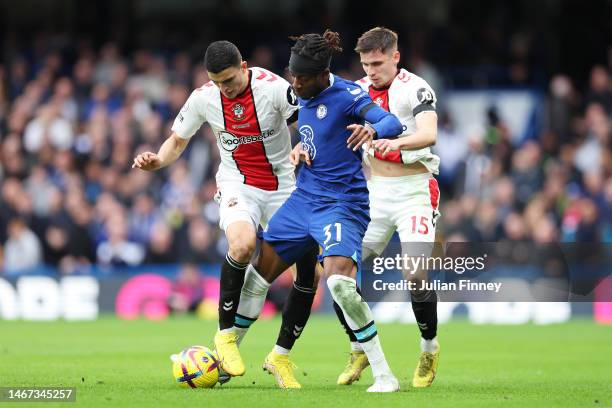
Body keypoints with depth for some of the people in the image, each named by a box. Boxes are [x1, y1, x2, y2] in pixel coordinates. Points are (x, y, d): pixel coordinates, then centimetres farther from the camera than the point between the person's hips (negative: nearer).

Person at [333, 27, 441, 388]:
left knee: (416, 275, -17)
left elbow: (429, 133, -29)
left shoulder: (416, 88, -12)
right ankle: (359, 350, 15)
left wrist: (397, 142, -48)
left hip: (414, 192, -5)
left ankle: (430, 350, 7)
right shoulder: (358, 90, 6)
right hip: (372, 192, 5)